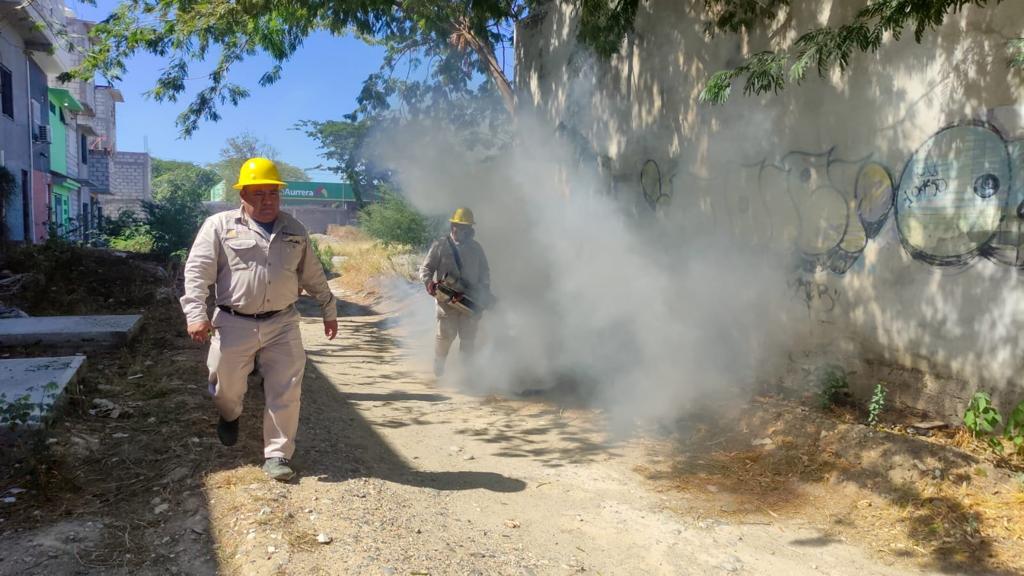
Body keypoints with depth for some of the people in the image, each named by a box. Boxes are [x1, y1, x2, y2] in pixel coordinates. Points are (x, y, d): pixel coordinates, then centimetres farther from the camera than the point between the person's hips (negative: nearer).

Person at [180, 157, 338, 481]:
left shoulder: (295, 231, 11)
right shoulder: (220, 226, -1)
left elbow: (314, 276, 17)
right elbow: (198, 271, -7)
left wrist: (329, 311, 19)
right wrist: (196, 314, -18)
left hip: (282, 324, 2)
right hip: (234, 324, -2)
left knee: (286, 392, -1)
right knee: (227, 387, 13)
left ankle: (277, 455, 13)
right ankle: (230, 416, 49)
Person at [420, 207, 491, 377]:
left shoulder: (476, 248, 12)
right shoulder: (440, 246, 3)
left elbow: (485, 273, 17)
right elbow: (426, 268, 2)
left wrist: (484, 296, 7)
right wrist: (429, 282, -18)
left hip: (471, 300, 3)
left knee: (469, 337, 5)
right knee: (446, 334, -3)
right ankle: (439, 366, 18)